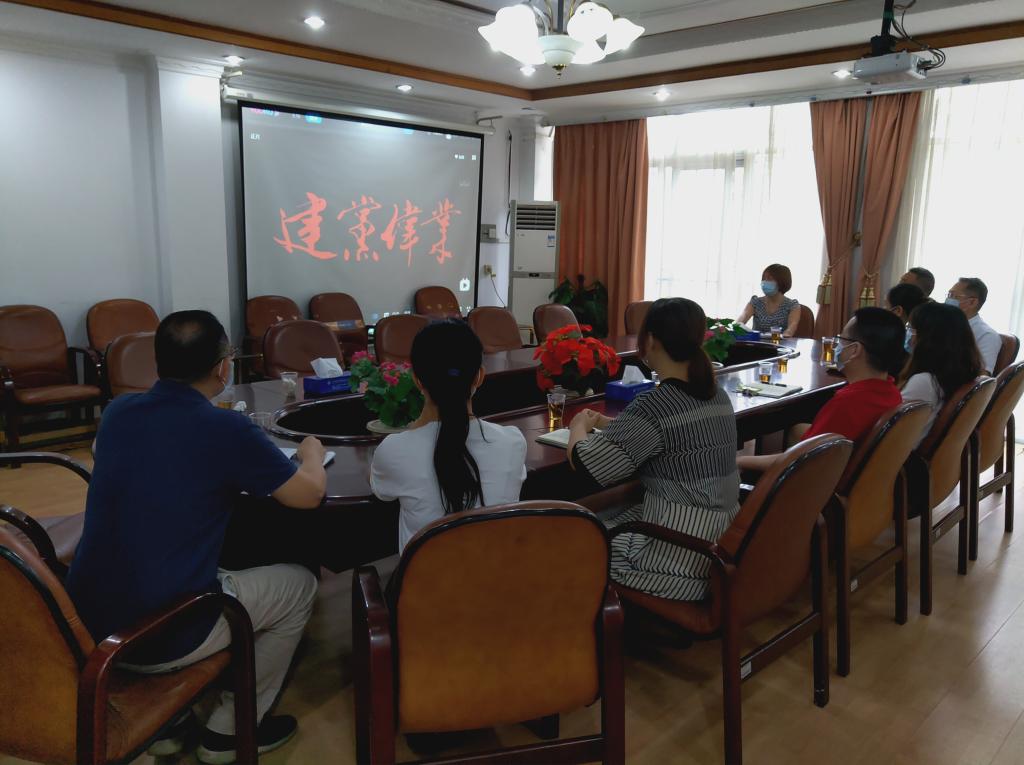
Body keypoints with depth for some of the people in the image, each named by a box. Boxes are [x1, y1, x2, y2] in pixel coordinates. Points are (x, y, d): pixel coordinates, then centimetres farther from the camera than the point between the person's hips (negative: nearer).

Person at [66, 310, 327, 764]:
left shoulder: (117, 412, 1)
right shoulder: (227, 429, -17)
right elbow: (309, 495, -5)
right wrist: (312, 453, 16)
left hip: (86, 624, 7)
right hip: (159, 636, -7)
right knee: (299, 585, 14)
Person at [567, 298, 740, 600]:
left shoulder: (653, 406, -22)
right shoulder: (716, 396, 3)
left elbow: (583, 462, -14)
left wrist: (580, 426, 6)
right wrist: (603, 422, 21)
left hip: (682, 564, -8)